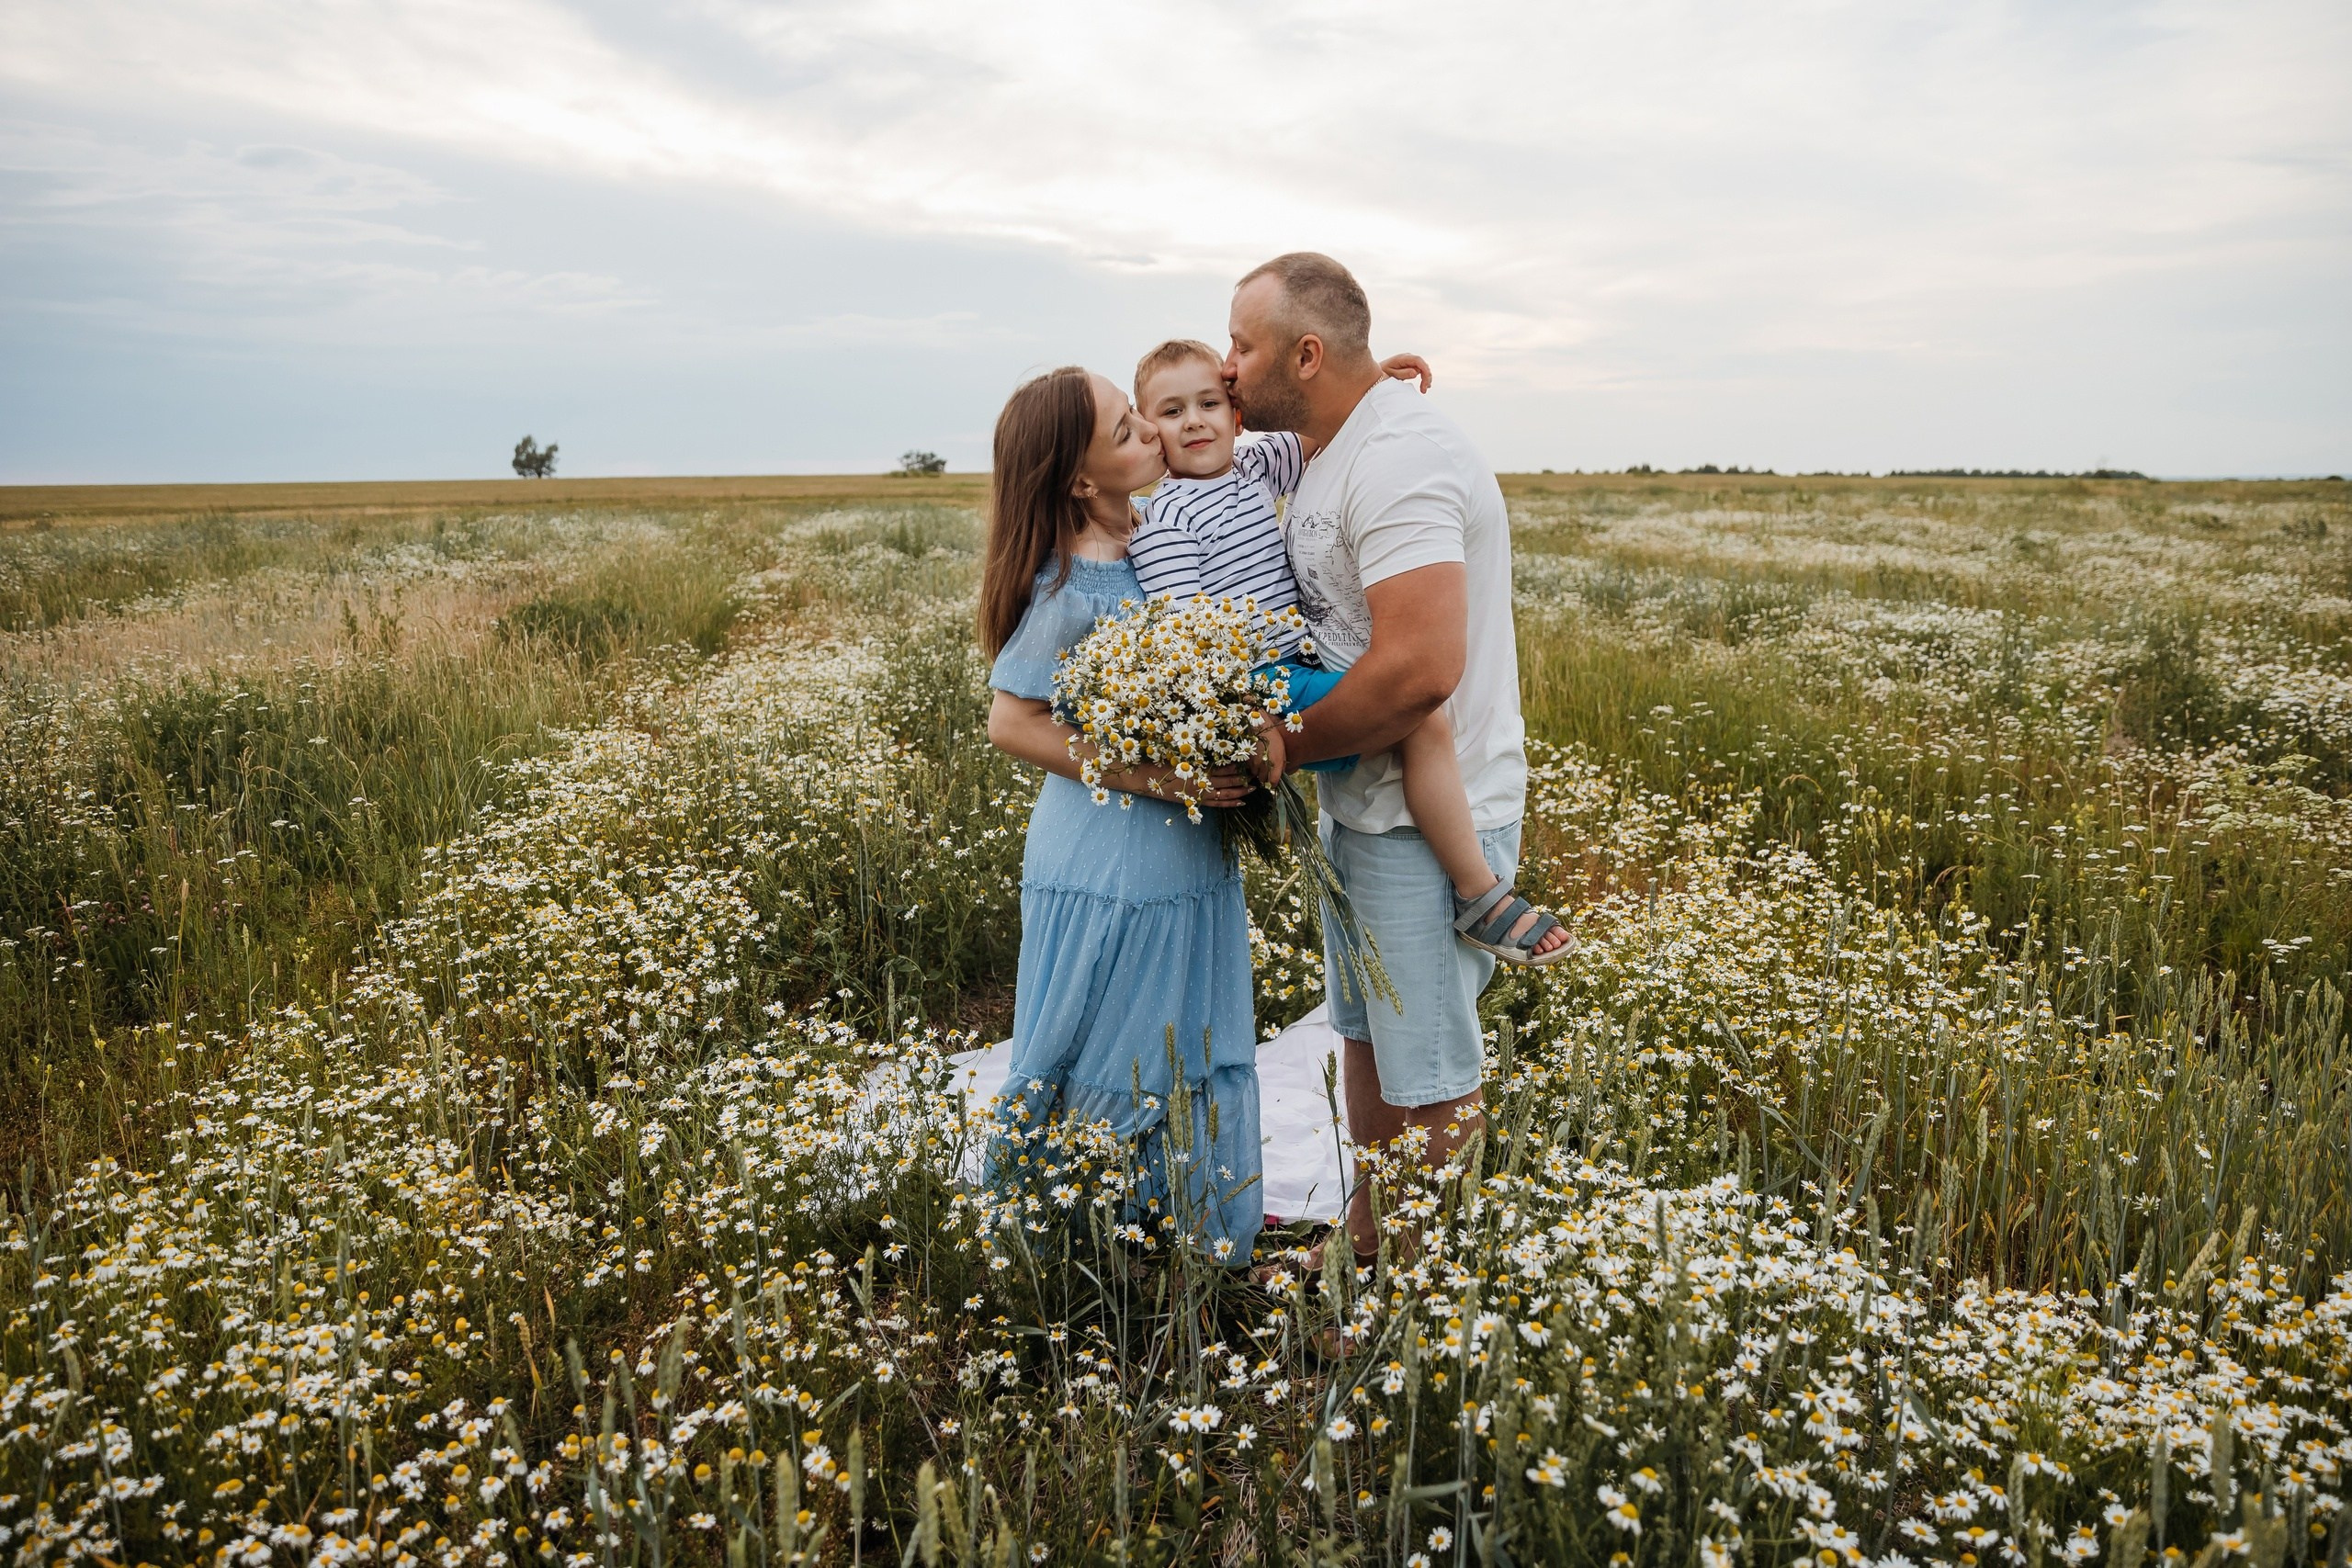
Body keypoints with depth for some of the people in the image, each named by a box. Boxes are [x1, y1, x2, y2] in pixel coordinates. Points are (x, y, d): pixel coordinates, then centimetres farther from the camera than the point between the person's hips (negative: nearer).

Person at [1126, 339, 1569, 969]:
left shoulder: (1253, 468, 13)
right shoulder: (1164, 522, -12)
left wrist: (1369, 378, 11)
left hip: (1298, 671, 10)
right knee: (1421, 716, -22)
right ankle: (1481, 900, -10)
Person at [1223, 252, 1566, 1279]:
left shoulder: (1396, 461, -22)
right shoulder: (1333, 451, 11)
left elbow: (1421, 667, -31)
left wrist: (1284, 749, -19)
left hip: (1430, 820, -10)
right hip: (1361, 805, 10)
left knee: (1429, 1080, 3)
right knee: (1365, 1035, 21)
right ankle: (1367, 1245, 39)